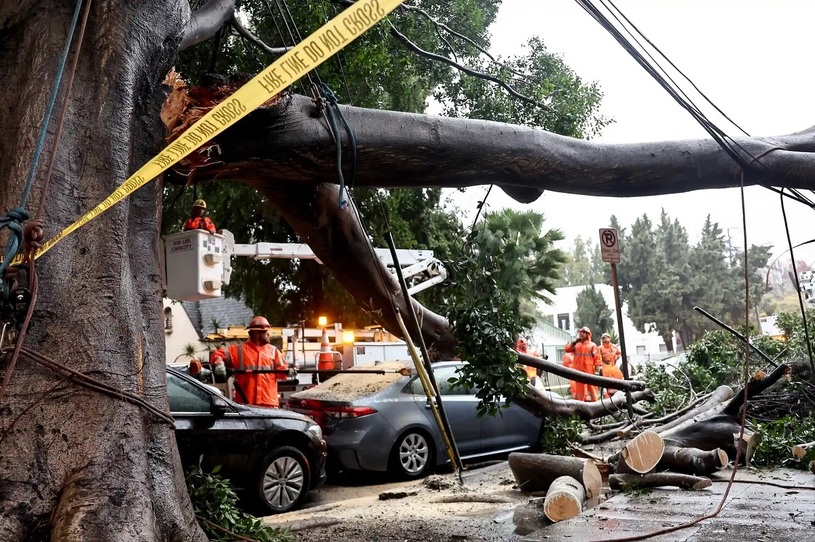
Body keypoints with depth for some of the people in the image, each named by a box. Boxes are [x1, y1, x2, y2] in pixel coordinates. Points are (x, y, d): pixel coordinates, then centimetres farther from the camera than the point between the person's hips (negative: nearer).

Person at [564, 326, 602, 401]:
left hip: (590, 371, -4)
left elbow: (597, 358, -3)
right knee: (580, 387, 7)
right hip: (579, 370, 4)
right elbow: (567, 349, 7)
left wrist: (598, 369, -11)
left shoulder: (592, 345, 2)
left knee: (592, 387, -2)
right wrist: (574, 342, 1)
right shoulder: (576, 345, 14)